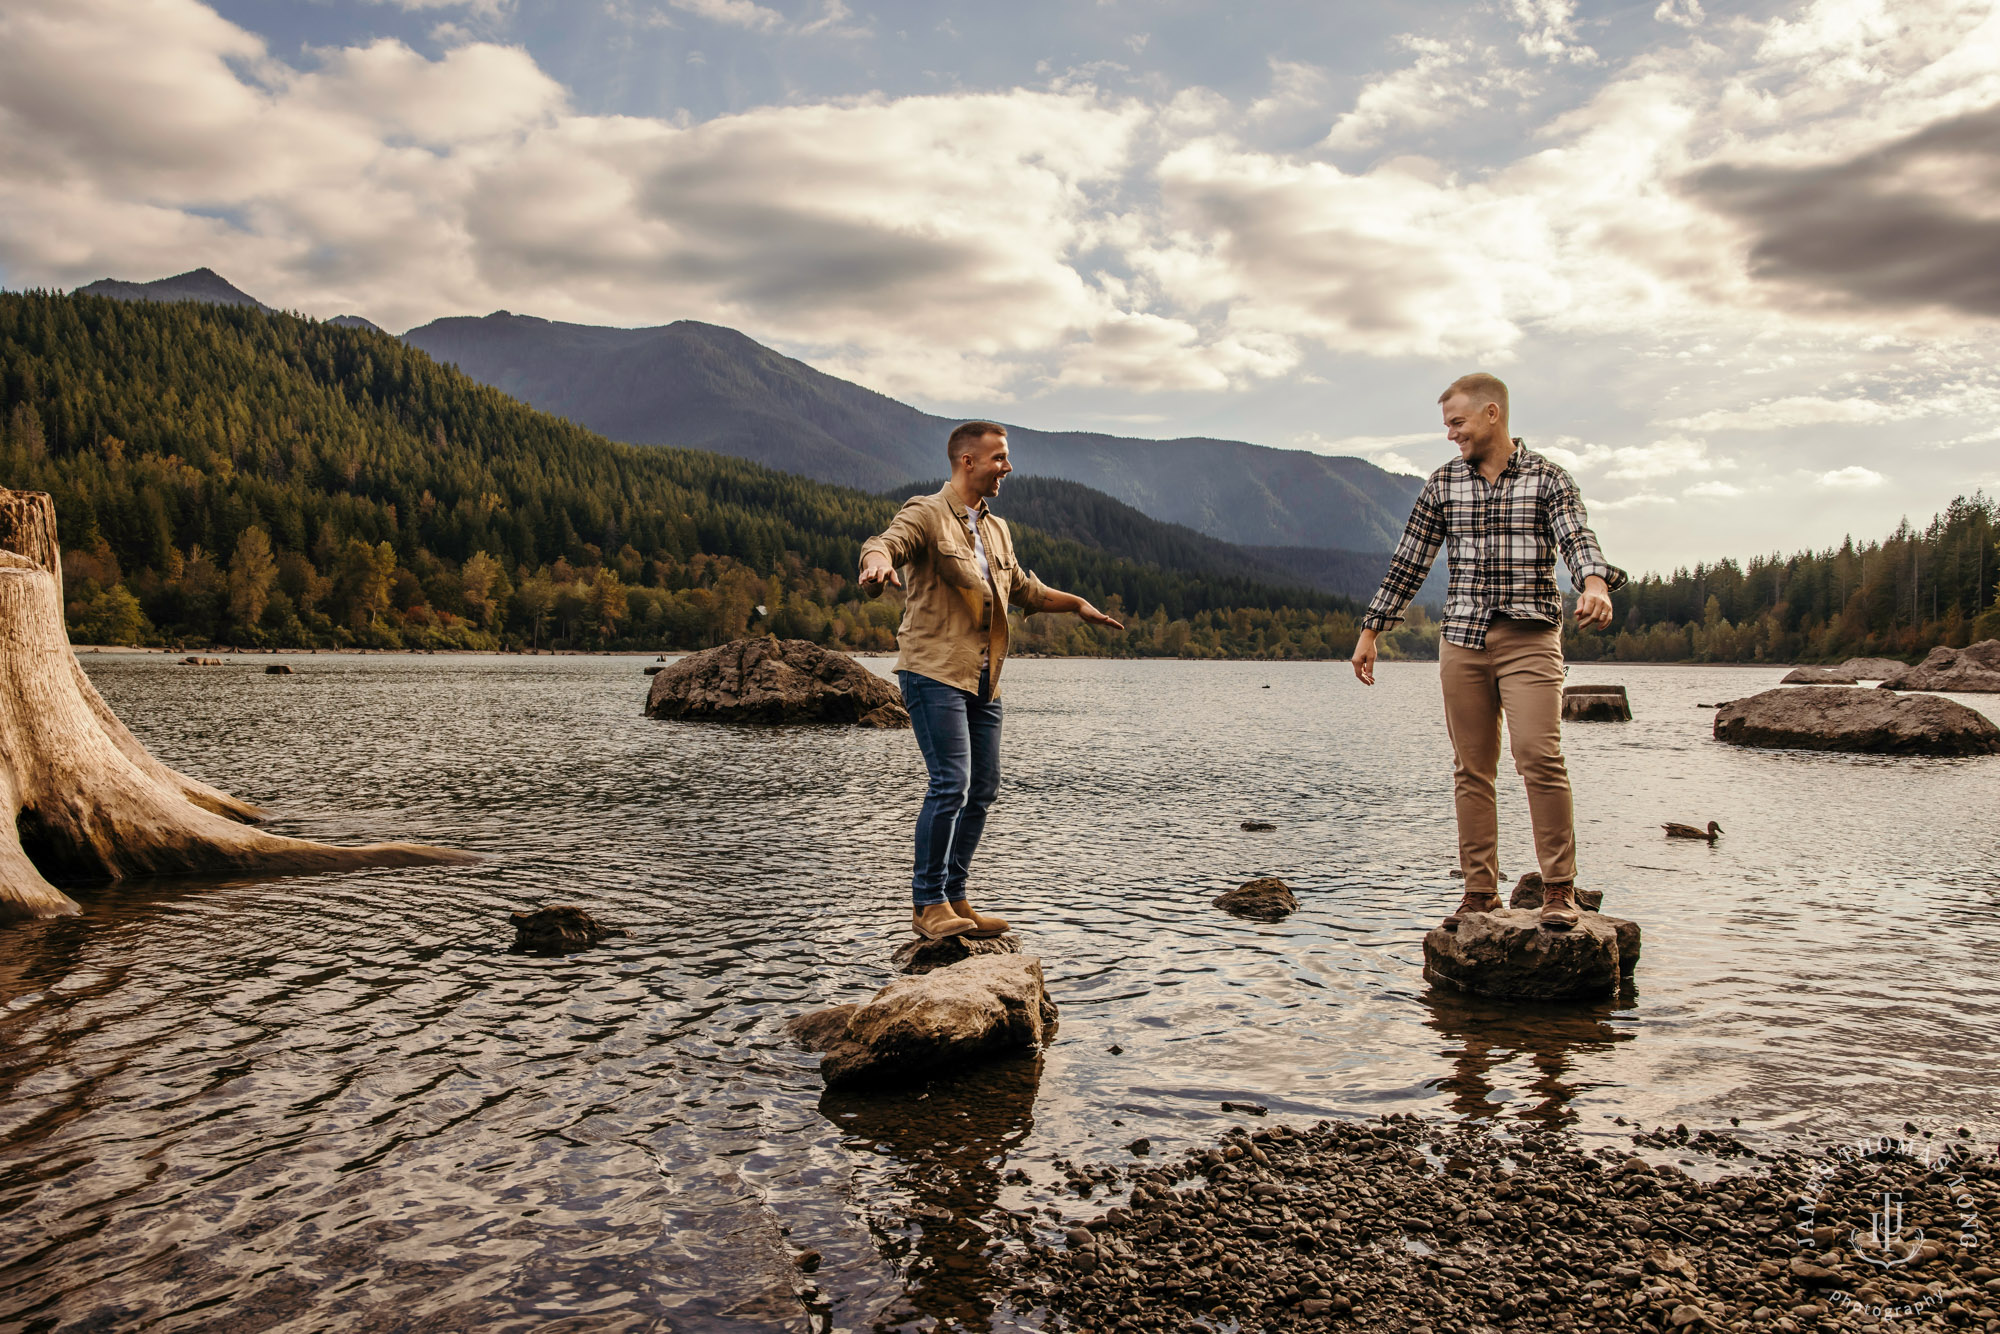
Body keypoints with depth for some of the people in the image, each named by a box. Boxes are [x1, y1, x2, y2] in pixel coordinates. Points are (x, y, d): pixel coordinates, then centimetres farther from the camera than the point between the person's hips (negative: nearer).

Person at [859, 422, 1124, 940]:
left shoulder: (996, 529, 19)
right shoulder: (926, 514, -5)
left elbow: (1023, 588, 34)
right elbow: (885, 543, -26)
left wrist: (1077, 604, 31)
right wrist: (878, 564, -49)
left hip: (982, 679, 8)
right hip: (934, 671, -8)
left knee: (983, 788, 8)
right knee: (951, 783, -15)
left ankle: (953, 898, 19)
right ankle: (927, 904, -4)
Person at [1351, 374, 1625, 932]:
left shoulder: (1546, 477, 3)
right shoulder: (1442, 484, 12)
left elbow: (1578, 539, -13)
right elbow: (1408, 563, 15)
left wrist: (1594, 583, -34)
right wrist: (1370, 630, 13)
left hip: (1530, 638, -3)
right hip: (1462, 639, 3)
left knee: (1539, 756, -15)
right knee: (1471, 769, 4)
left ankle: (1559, 889, -4)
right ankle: (1480, 891, 11)